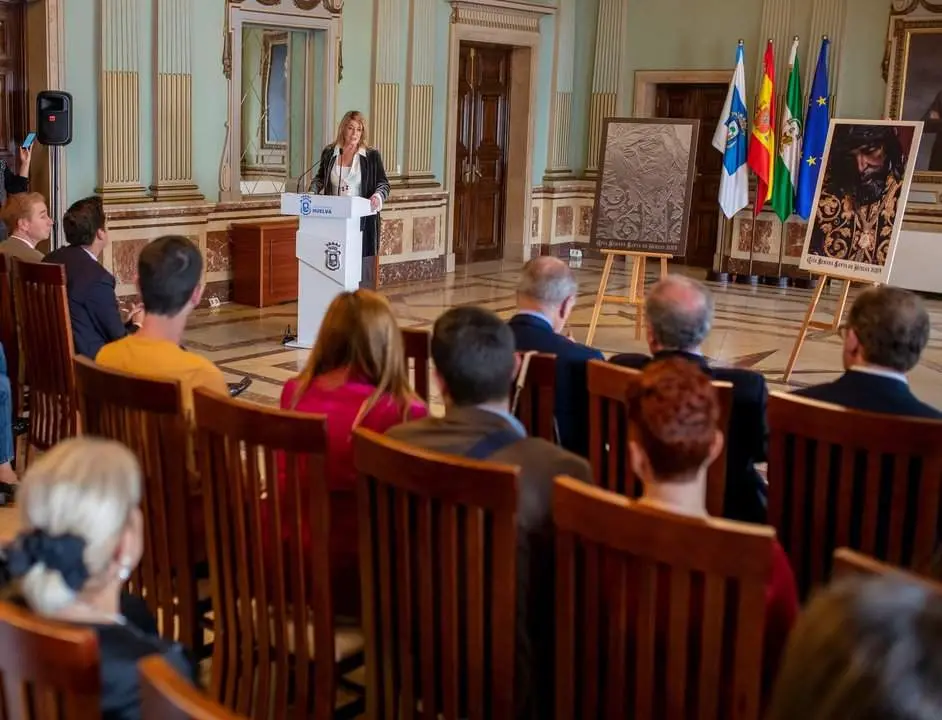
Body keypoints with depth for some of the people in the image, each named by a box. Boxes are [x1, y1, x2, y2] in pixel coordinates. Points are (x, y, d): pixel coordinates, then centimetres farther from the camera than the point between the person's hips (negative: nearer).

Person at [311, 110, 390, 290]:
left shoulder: (372, 155, 0)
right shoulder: (329, 153, 9)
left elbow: (384, 184, 2)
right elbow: (320, 178, 22)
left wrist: (378, 196, -20)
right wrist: (312, 192, 4)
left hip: (362, 219, -3)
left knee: (361, 264, -4)